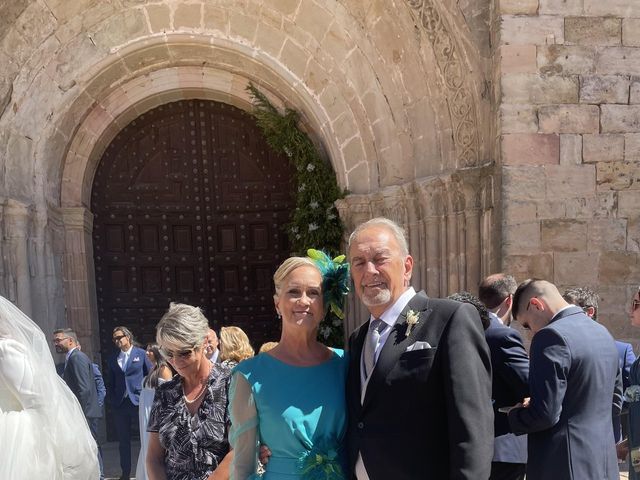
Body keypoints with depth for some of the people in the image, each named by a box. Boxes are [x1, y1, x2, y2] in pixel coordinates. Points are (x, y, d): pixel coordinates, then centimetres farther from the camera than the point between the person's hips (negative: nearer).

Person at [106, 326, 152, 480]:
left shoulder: (141, 354, 1)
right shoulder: (112, 359, 11)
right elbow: (110, 383, 15)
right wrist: (111, 399, 3)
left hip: (138, 401, -3)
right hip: (120, 404, 3)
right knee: (123, 440, 10)